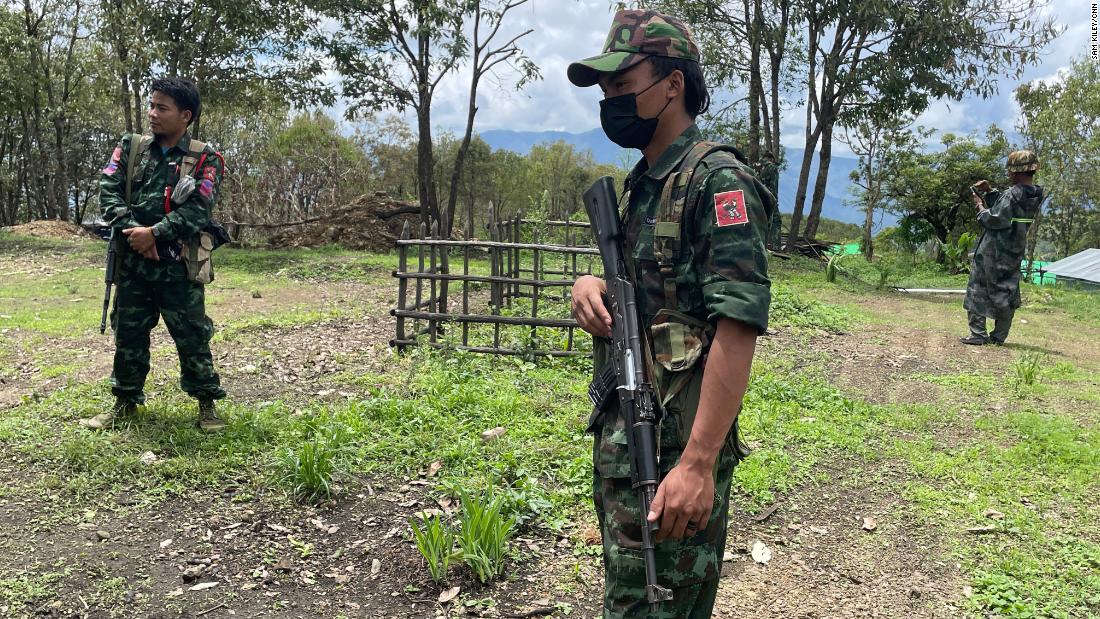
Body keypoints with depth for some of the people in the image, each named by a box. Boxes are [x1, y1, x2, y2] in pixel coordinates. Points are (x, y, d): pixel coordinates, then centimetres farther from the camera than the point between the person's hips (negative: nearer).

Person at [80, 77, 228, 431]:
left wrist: (154, 233, -20)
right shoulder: (130, 148, 9)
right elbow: (108, 190, -1)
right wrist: (132, 230, -15)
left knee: (192, 336, 1)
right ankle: (126, 401, 26)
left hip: (179, 264, -4)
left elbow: (198, 210, -13)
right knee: (128, 333, 12)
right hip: (132, 261, 4)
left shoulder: (205, 160, -2)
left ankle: (206, 402, 14)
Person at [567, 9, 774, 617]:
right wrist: (588, 284, -1)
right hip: (619, 434, 9)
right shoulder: (639, 184, 14)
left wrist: (699, 463, -26)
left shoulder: (717, 180, -14)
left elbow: (737, 327, -22)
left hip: (674, 449, -9)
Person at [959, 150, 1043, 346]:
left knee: (977, 290, 1)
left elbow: (994, 219, -19)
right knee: (1007, 292, 13)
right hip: (1014, 252, 8)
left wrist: (980, 205, -5)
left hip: (993, 252, -8)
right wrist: (989, 192, 6)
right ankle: (999, 336, 16)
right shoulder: (1035, 196, 6)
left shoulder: (1013, 194, -19)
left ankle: (978, 333, -2)